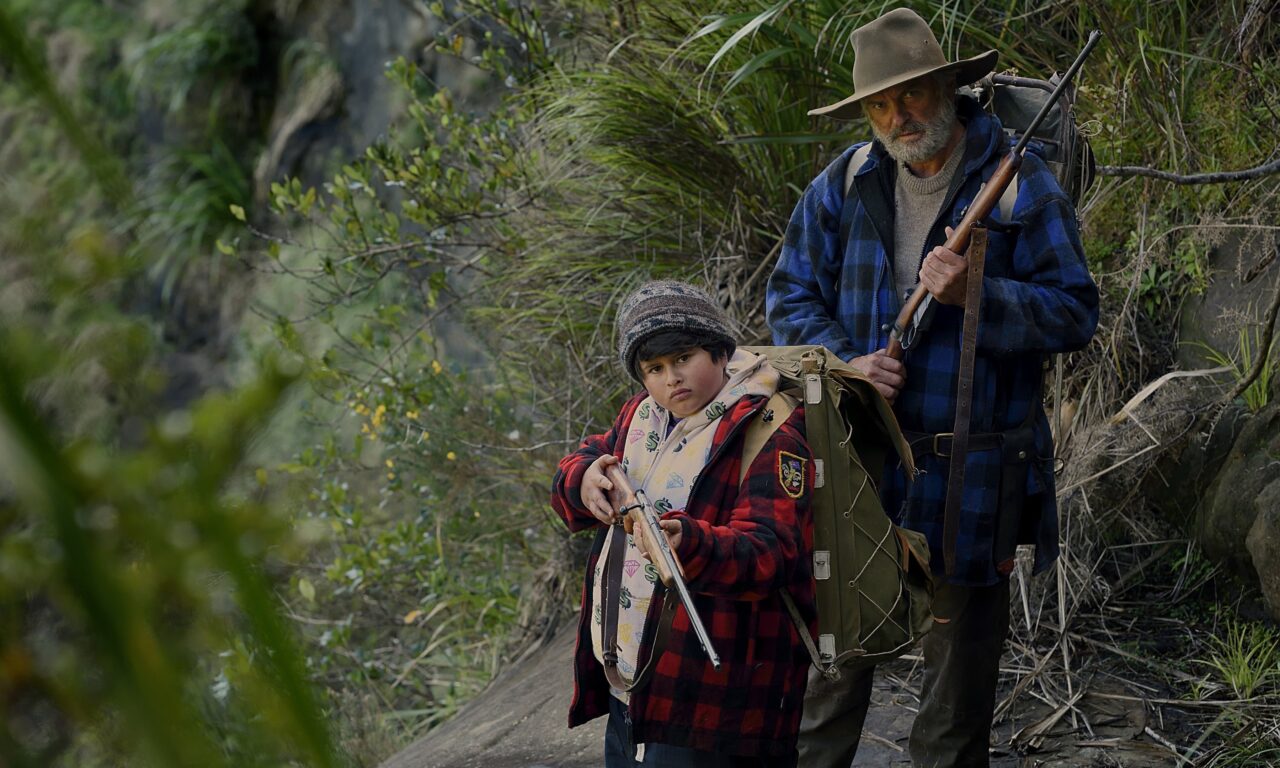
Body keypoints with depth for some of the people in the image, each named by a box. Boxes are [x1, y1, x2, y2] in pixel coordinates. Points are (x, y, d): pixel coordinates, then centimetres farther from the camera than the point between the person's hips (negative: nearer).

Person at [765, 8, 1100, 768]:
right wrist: (843, 362, -11)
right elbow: (791, 296, 8)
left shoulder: (1021, 184, -8)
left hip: (973, 475, -3)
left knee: (963, 643, 9)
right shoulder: (844, 185, 3)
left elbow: (1075, 312, -8)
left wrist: (974, 293, -23)